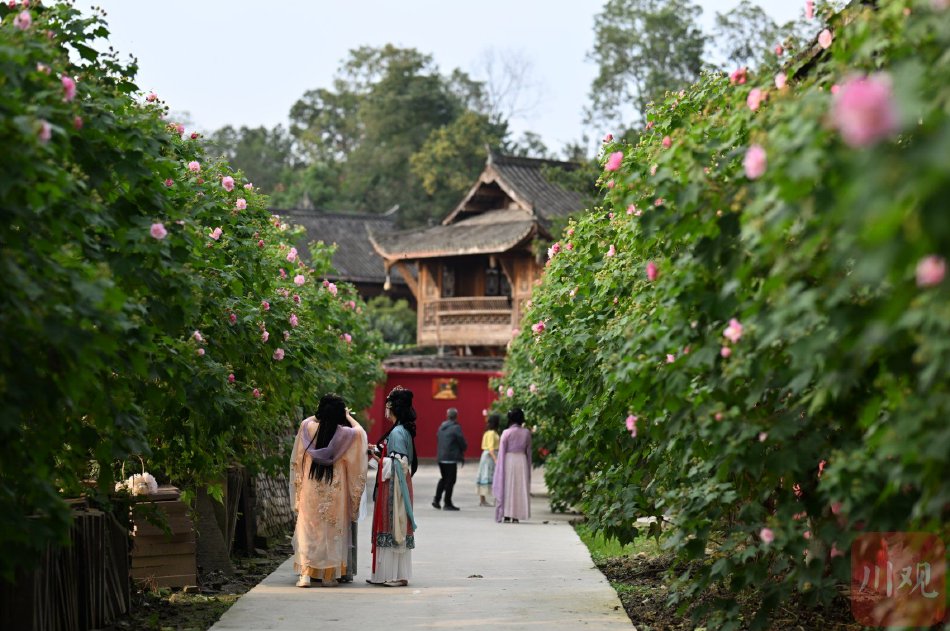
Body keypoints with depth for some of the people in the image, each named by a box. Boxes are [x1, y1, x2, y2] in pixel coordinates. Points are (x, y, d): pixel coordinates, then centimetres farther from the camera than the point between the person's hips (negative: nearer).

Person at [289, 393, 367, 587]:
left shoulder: (308, 427, -6)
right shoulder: (346, 434, -11)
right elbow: (360, 432, 9)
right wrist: (348, 417, 15)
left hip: (310, 490, 1)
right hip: (335, 491, -1)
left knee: (307, 529, 7)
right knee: (333, 530, 9)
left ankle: (305, 573, -2)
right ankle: (329, 575, 12)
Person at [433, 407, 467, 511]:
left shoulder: (442, 427, 10)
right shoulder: (456, 428, -13)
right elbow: (463, 443, -12)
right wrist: (462, 451, 11)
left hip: (440, 457, 7)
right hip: (451, 458, -7)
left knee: (444, 478, 19)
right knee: (450, 480, 1)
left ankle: (437, 499, 12)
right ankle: (447, 503, 3)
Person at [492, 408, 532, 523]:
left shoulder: (506, 433, -8)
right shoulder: (526, 433, 0)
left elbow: (502, 452, -6)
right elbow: (529, 451, 6)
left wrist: (500, 467, 2)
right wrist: (528, 467, 15)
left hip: (509, 460, -2)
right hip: (522, 461, 2)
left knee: (507, 488, 6)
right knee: (520, 488, 7)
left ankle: (506, 515, 4)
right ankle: (516, 516, 6)